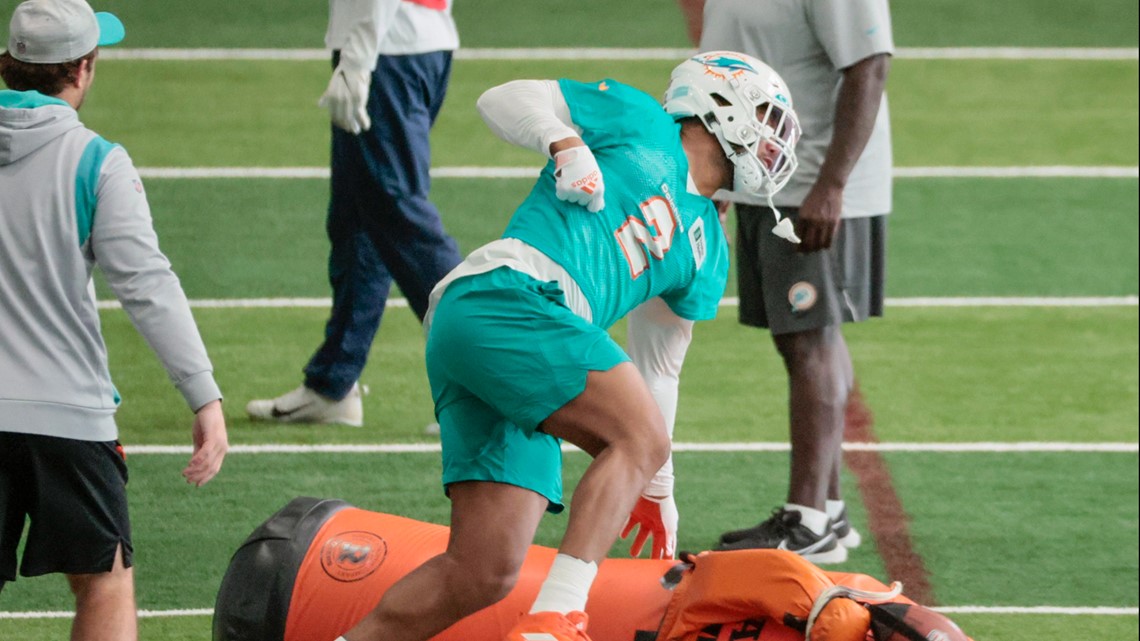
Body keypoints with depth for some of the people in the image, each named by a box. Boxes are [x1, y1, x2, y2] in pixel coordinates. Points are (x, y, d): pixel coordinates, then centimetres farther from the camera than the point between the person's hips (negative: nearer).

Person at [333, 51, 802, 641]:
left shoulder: (705, 252, 30)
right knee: (640, 438, -22)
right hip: (504, 293, -8)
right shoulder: (644, 125, 12)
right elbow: (503, 100, 10)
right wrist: (566, 144, -6)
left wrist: (655, 486, 38)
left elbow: (656, 365, 36)